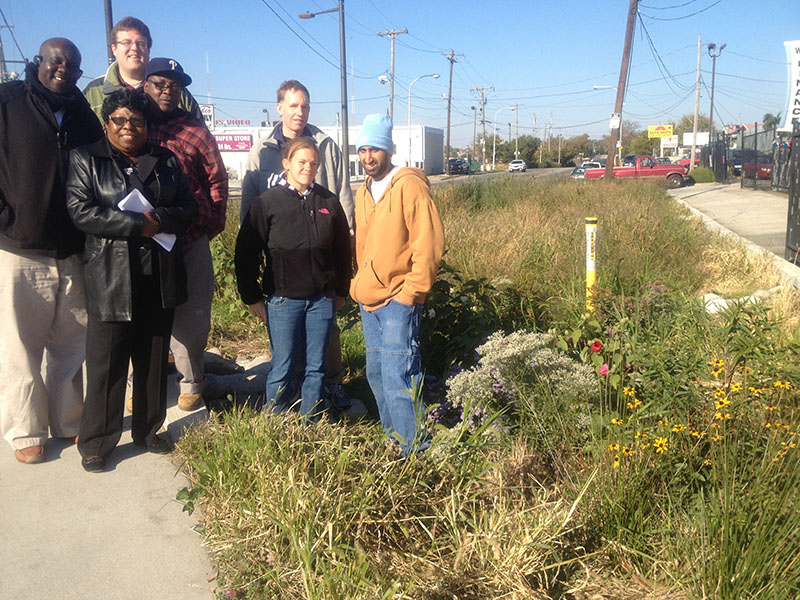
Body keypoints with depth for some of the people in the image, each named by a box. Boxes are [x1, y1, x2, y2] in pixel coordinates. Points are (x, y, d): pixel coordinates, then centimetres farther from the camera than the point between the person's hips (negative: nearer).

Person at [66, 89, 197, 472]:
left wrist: (158, 220, -14)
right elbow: (80, 211, -10)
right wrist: (136, 224, -16)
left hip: (160, 278, 4)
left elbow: (188, 208, 6)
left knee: (154, 358, 12)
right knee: (105, 363, 1)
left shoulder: (165, 161, 13)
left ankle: (148, 430, 28)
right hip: (109, 279, -3)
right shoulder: (86, 160, 4)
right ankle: (96, 443, 15)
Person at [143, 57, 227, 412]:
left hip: (190, 241, 0)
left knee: (190, 316, 3)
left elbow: (217, 178, 11)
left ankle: (190, 383, 18)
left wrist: (214, 221, 4)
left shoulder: (196, 131, 8)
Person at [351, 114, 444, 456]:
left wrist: (411, 291, -15)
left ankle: (414, 451, 1)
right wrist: (358, 284, 14)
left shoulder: (409, 185, -9)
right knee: (376, 375, 14)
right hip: (368, 300, 8)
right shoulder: (362, 192, 15)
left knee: (397, 377, -11)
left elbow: (429, 242, -14)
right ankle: (392, 439, 28)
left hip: (398, 299, -8)